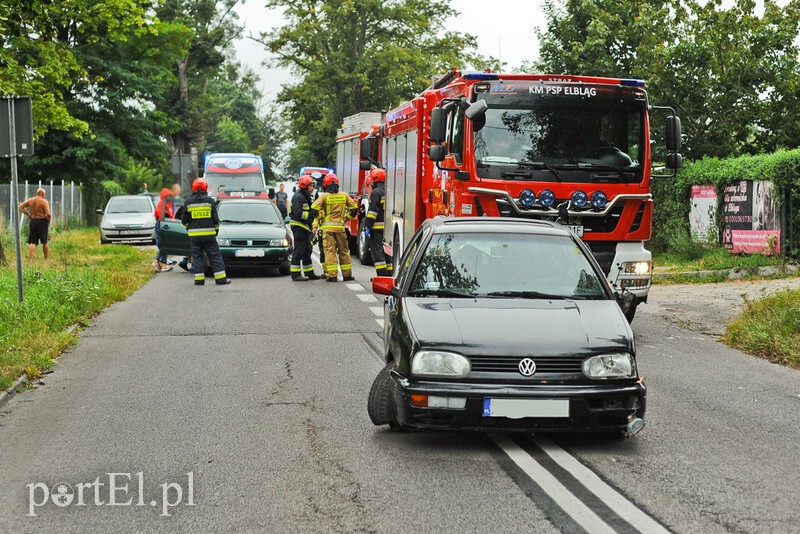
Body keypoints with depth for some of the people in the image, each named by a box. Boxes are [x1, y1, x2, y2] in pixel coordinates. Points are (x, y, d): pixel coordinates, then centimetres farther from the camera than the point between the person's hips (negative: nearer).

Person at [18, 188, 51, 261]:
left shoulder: (30, 200, 5)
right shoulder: (44, 202, -10)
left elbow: (20, 207, 7)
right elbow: (48, 214, -19)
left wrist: (28, 214, 8)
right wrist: (48, 221, -1)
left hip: (32, 221, 4)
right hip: (42, 221, -4)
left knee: (32, 242, 5)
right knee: (45, 242, 9)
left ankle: (31, 259, -5)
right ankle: (46, 259, 14)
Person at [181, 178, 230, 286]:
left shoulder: (188, 202, 0)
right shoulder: (209, 200, -3)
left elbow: (184, 220, 5)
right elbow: (215, 217, 0)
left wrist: (189, 228, 23)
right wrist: (216, 229, 14)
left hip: (194, 235, 1)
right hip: (209, 234, -1)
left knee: (197, 256, 7)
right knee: (215, 256, 3)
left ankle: (199, 278, 1)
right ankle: (220, 278, 0)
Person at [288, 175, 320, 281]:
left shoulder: (306, 197, 21)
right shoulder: (298, 197, -13)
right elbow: (298, 213, -23)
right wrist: (311, 215, -24)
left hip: (305, 228, 11)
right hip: (299, 226, -11)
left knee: (307, 251, 14)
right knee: (298, 251, -10)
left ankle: (309, 273, 19)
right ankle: (295, 274, -9)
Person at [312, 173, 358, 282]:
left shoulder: (324, 196, -4)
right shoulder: (344, 196, 5)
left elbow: (315, 207, -14)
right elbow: (354, 207, 6)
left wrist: (320, 218, 1)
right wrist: (347, 218, 16)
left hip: (327, 226, -2)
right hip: (340, 226, 2)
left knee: (330, 250, -2)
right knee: (344, 251, 11)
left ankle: (332, 275, -7)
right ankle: (347, 274, 15)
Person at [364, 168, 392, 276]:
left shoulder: (376, 192, -10)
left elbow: (373, 210, -16)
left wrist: (368, 227, -15)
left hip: (377, 227, -8)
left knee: (376, 250, -6)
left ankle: (382, 274, -13)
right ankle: (389, 273, 13)